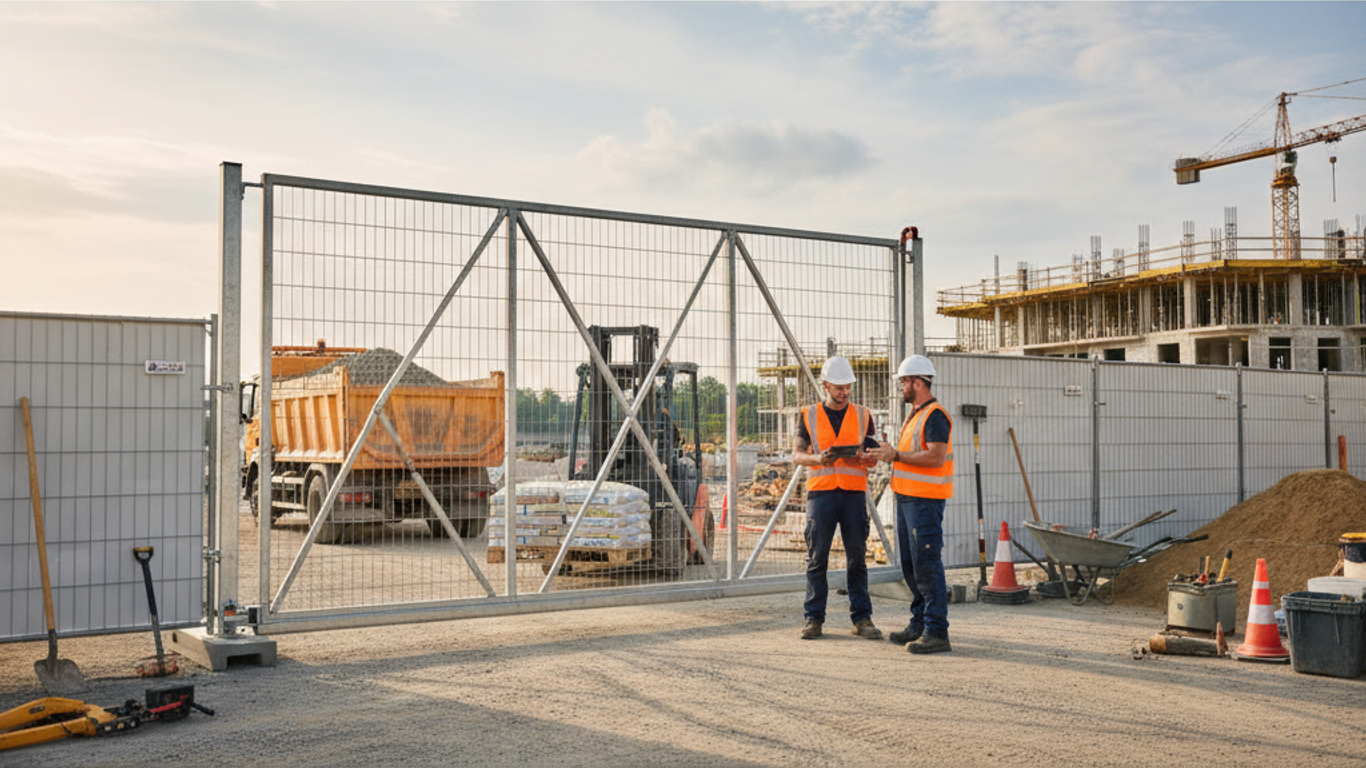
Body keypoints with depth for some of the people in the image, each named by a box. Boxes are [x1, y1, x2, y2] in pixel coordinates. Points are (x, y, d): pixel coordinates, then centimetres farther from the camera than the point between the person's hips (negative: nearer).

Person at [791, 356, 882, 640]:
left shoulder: (862, 416, 11)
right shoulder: (809, 416, 9)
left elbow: (873, 459, 11)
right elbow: (796, 455, 4)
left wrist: (862, 457, -13)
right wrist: (818, 459, -16)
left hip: (853, 492, 1)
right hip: (820, 491, -1)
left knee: (856, 559, 2)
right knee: (816, 559, 0)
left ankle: (862, 619, 9)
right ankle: (814, 619, 7)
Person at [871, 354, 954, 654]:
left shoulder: (935, 415, -13)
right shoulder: (914, 415, 19)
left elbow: (936, 457, -23)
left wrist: (897, 455, -18)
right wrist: (889, 453, 9)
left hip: (925, 500, -11)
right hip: (907, 497, 11)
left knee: (927, 565, -10)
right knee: (910, 564, 14)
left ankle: (936, 632, -7)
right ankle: (919, 624, 22)